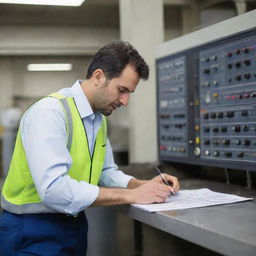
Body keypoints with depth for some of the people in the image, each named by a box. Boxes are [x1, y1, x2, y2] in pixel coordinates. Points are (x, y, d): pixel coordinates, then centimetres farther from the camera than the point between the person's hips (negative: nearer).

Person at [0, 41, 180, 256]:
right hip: (32, 232, -8)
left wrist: (143, 185, -7)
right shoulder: (49, 112, -22)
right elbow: (54, 188, -32)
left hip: (74, 224, 8)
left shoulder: (99, 119, 4)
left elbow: (107, 172, 12)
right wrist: (131, 195, -27)